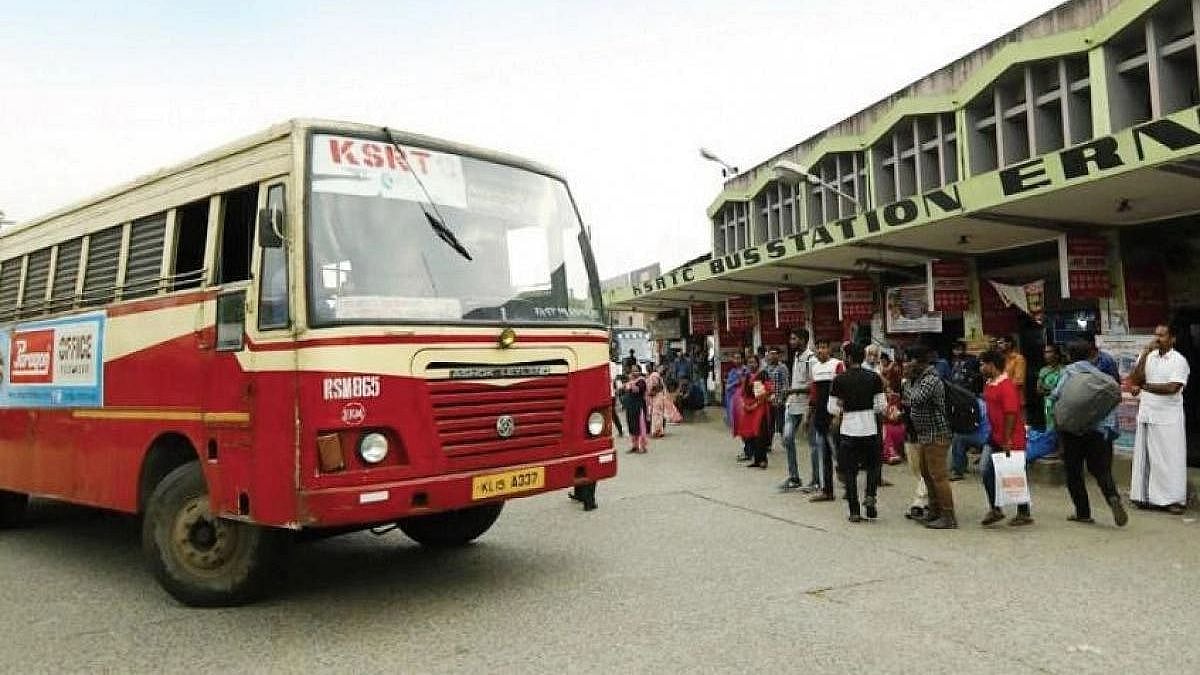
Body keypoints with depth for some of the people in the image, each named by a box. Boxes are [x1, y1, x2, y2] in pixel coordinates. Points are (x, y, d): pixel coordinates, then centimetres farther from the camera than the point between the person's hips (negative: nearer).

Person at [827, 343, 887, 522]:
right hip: (870, 428, 1)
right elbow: (881, 406, -2)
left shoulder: (839, 380, -5)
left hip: (848, 430, -1)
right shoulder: (874, 378, -1)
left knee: (849, 471, 6)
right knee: (873, 466, 21)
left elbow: (832, 408, -4)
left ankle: (854, 511, 6)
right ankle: (870, 496, 1)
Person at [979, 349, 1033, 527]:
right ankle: (994, 509, 12)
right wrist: (991, 434, 18)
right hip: (995, 438, 8)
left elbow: (1011, 414, -21)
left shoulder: (1007, 386, -18)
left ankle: (1024, 514, 16)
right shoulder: (989, 385, 10)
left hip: (1011, 440, -8)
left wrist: (1007, 441, -21)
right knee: (985, 469, 2)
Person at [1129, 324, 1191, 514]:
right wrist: (1145, 354, -7)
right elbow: (1134, 380, -2)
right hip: (1146, 415, 5)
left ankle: (1173, 498, 5)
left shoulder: (1179, 361, -5)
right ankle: (1146, 495, 13)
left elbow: (1172, 388, -16)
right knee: (1146, 456, 7)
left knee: (1170, 458, -1)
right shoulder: (1147, 357, 9)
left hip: (1168, 418, -4)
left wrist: (1144, 386, -8)